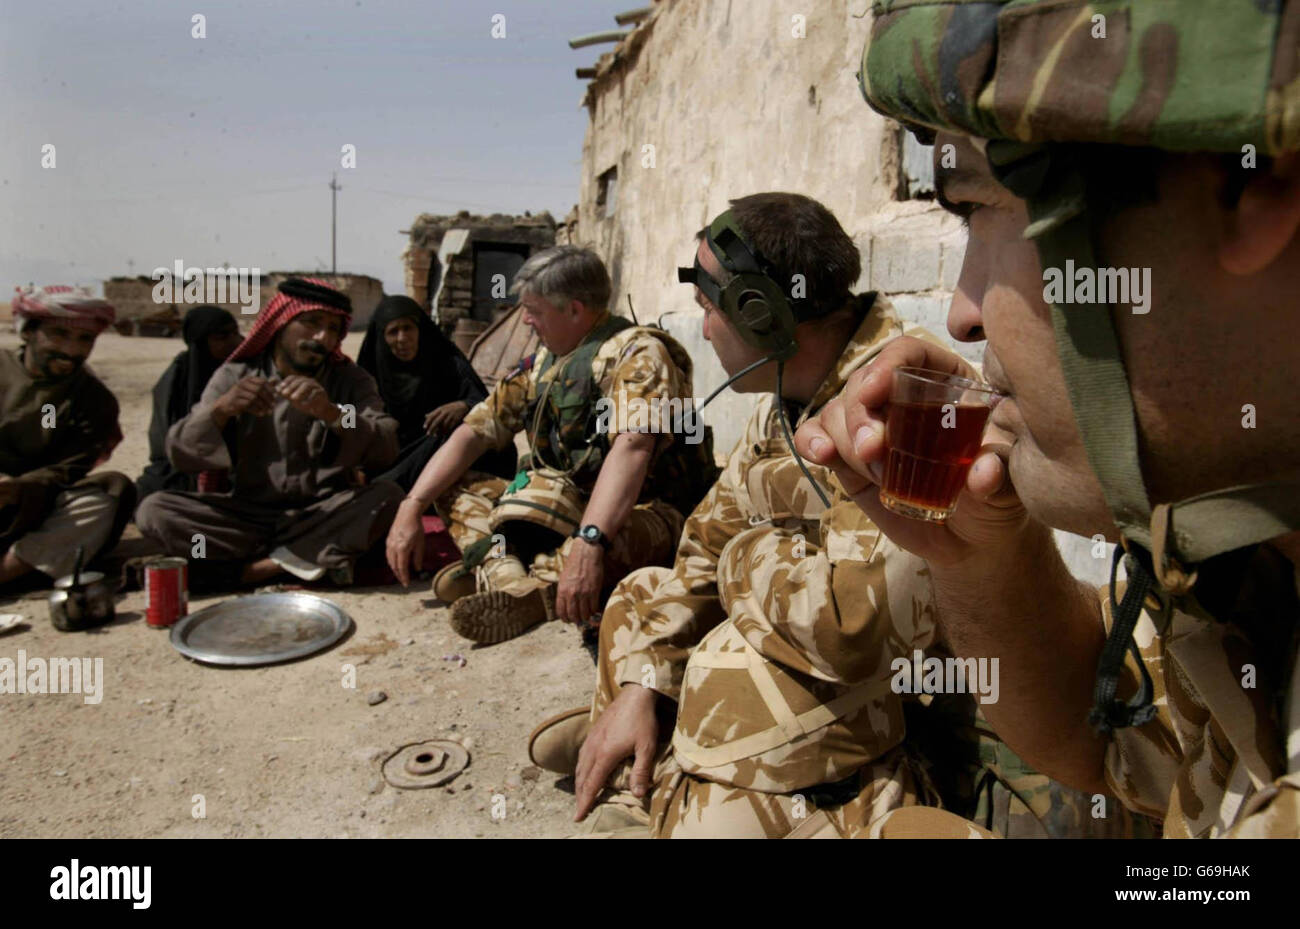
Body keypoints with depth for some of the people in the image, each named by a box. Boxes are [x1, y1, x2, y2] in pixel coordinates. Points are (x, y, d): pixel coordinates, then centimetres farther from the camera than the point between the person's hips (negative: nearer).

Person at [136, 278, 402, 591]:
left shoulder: (351, 381, 2)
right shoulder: (234, 376, 3)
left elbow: (385, 451, -14)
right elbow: (181, 455, -5)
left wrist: (332, 413, -32)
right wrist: (221, 409, -25)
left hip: (324, 516, -1)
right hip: (247, 515, 1)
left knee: (388, 495, -28)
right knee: (154, 509, -20)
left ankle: (256, 566, -23)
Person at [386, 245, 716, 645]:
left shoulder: (638, 352, -14)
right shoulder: (542, 365, 10)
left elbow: (632, 446, -31)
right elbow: (473, 432, 8)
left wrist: (588, 543, -44)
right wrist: (411, 507, -4)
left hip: (642, 511, -7)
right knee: (451, 486, 0)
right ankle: (511, 578, -25)